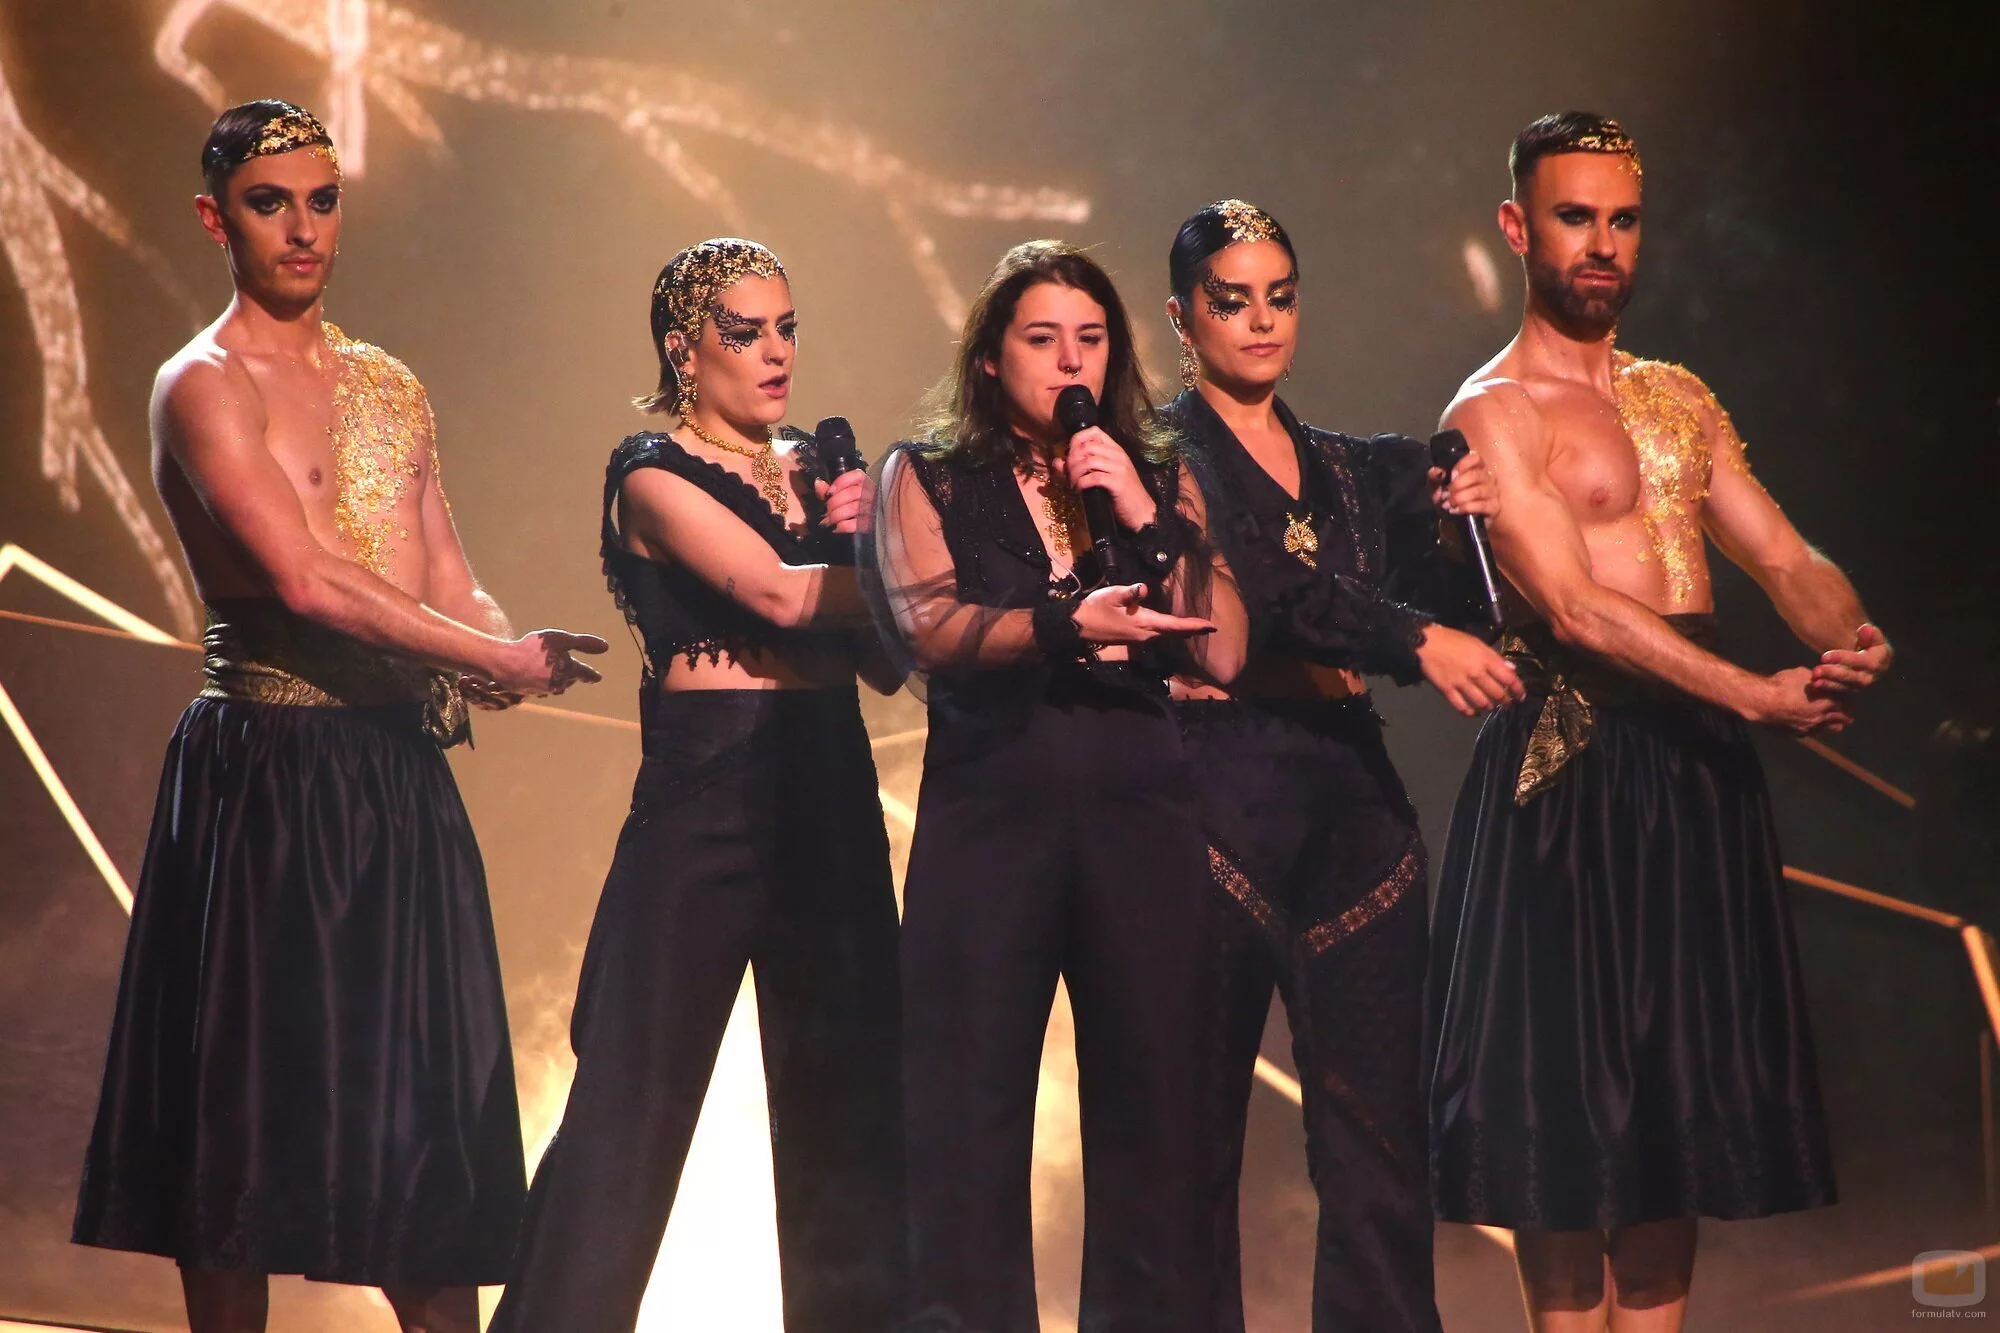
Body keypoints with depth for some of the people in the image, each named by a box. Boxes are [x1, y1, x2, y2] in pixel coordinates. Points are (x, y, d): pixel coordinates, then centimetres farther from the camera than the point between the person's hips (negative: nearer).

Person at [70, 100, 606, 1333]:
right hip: (273, 769, -7)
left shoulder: (391, 387, 16)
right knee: (256, 1090, -2)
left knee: (430, 1096, 6)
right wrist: (494, 658, -16)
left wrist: (493, 652, -9)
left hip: (404, 768, 7)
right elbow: (305, 581, -18)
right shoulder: (206, 387, -7)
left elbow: (448, 579, 14)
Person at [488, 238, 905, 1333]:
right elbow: (775, 591, -18)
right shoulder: (654, 472, -3)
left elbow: (883, 660, 11)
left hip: (830, 792, 6)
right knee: (638, 1090, -4)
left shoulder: (813, 472, 15)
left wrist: (868, 541, -6)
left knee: (845, 1096, 5)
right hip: (703, 794, -6)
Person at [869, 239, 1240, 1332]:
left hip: (1140, 811, 2)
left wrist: (1145, 517, -6)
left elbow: (1221, 652, 4)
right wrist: (1068, 625, -21)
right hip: (987, 811, -1)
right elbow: (926, 624, -7)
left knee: (1151, 1103, -2)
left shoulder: (1159, 479, 15)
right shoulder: (929, 476, 10)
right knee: (969, 1116, -4)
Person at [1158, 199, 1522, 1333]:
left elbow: (1413, 611, 13)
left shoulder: (1351, 468, 19)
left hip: (1353, 794, 5)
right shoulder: (1165, 449, 0)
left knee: (1379, 1113, 0)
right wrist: (1418, 638, -28)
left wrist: (1442, 526, -4)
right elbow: (1266, 588, -17)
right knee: (1200, 1119, -3)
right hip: (1221, 783, -5)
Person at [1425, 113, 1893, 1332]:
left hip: (1700, 757, 7)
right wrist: (1757, 694, -27)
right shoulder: (1497, 410, -7)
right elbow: (1573, 607, -18)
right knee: (1567, 1086, -4)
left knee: (1686, 1087, 7)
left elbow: (1788, 559, 9)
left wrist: (1850, 637, -15)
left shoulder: (1679, 401, 16)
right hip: (1575, 760, -7)